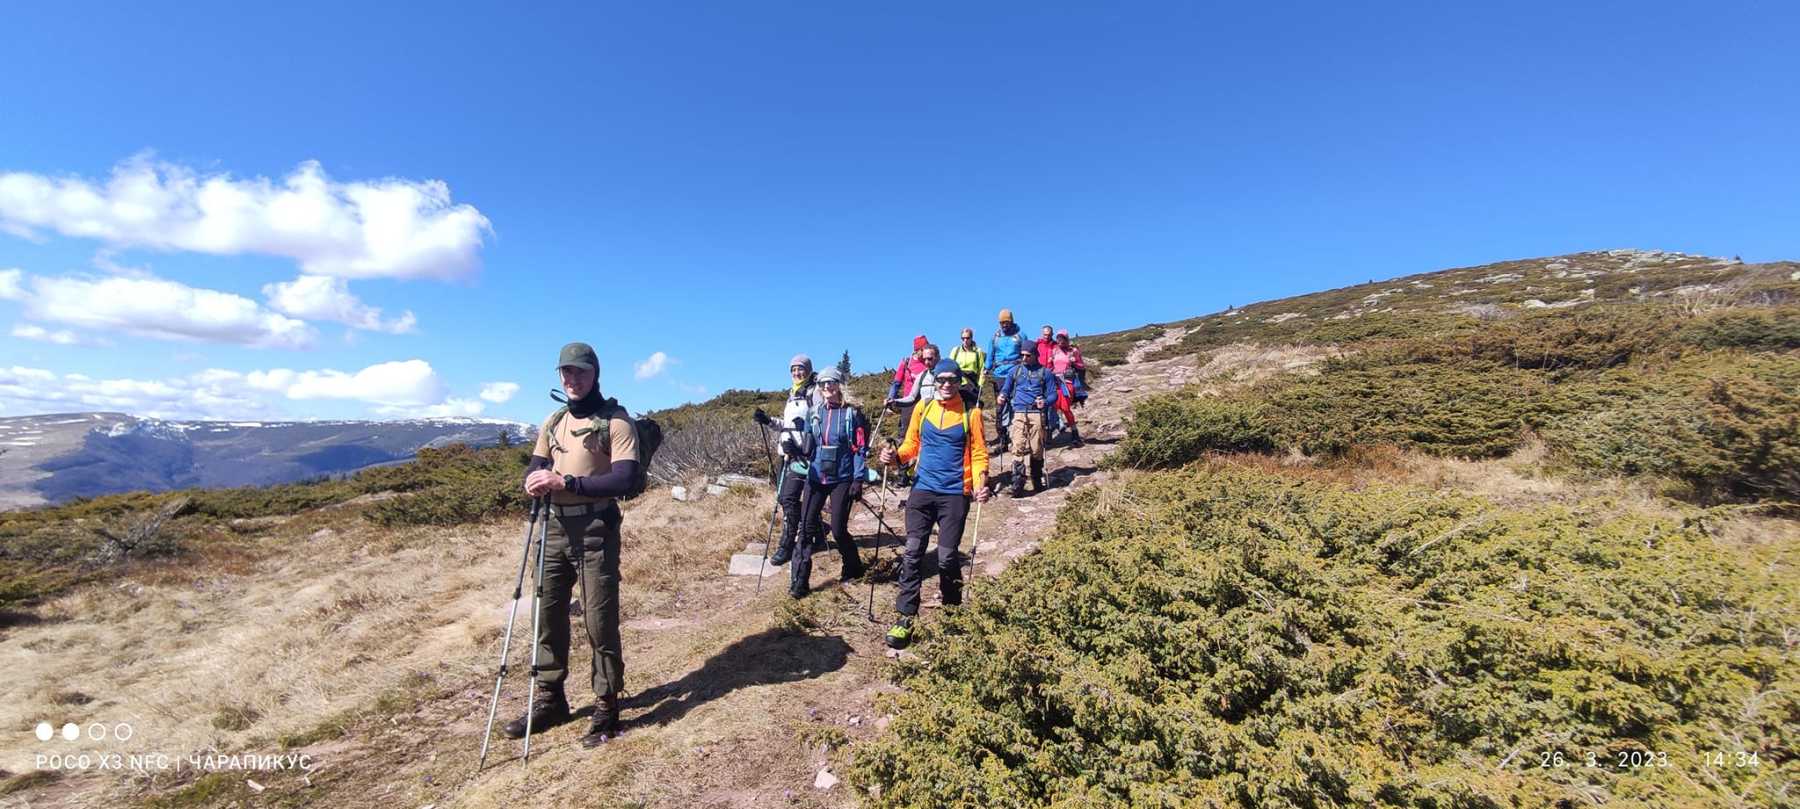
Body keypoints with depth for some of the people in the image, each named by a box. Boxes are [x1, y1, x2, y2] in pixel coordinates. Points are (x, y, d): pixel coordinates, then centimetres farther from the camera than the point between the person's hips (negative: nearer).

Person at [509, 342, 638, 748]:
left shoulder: (616, 420, -8)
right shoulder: (552, 422, 15)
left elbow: (624, 478, -18)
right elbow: (534, 466, 14)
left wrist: (566, 482, -22)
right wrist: (534, 480, -10)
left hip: (595, 529, -7)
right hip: (554, 527, 7)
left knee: (599, 621, -1)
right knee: (548, 614, 14)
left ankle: (607, 709, 13)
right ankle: (549, 700, 31)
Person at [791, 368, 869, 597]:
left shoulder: (852, 413, -3)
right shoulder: (815, 413, 10)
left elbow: (861, 449, -5)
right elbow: (808, 446, 16)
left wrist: (858, 479, -11)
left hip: (842, 479, -4)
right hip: (816, 477, 4)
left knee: (838, 529, -1)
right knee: (807, 526, -3)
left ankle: (852, 568, 26)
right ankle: (799, 581, 2)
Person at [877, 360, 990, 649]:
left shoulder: (971, 412, -1)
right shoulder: (922, 408, 6)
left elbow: (979, 453, -3)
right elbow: (911, 445, 11)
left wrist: (981, 483, -20)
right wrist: (895, 456, -10)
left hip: (955, 494, -2)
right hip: (922, 490, 2)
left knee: (947, 556, 3)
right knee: (913, 552, -3)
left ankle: (952, 611, 27)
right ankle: (906, 617, 3)